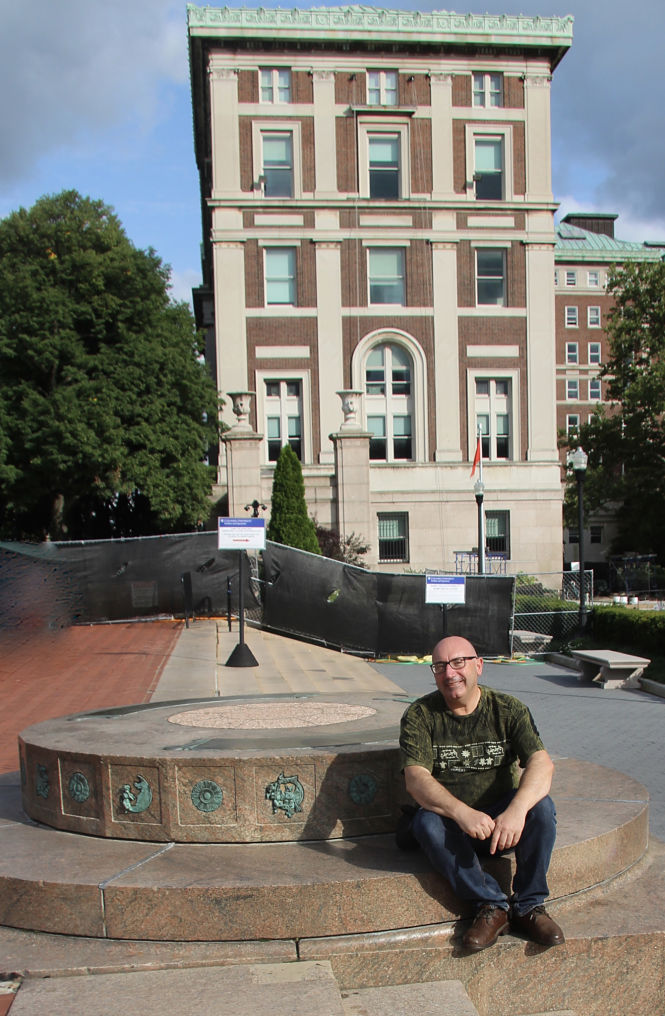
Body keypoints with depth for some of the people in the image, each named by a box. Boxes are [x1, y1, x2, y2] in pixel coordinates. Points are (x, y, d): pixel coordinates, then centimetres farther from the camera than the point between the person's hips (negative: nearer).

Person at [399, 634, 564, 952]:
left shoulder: (507, 709, -4)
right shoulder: (420, 716, -7)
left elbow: (541, 763, -18)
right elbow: (416, 779, -20)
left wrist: (517, 810, -38)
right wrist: (462, 813, -38)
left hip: (502, 820, 1)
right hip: (449, 818, -1)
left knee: (541, 806, -27)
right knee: (427, 822, -32)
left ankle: (529, 905, -10)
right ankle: (492, 905, -18)